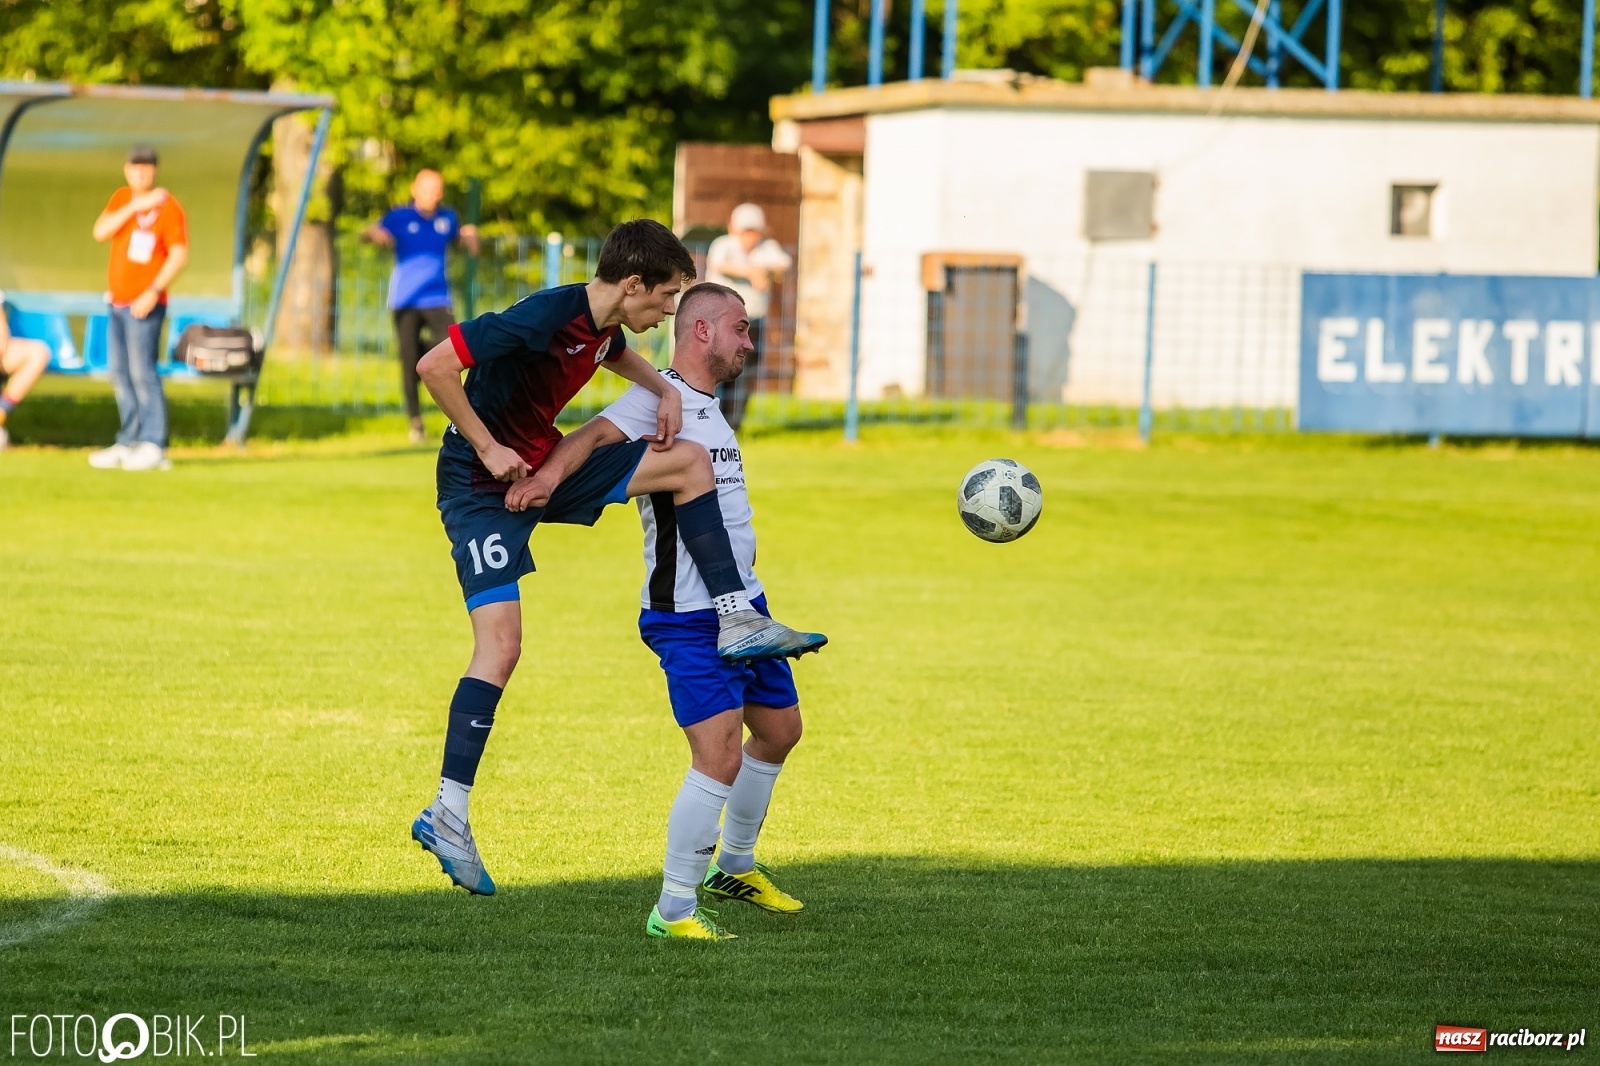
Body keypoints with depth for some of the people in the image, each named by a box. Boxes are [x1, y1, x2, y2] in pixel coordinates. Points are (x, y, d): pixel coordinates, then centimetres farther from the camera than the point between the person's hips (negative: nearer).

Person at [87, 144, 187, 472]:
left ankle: (153, 446, -15)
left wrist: (153, 292, -24)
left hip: (144, 304, -8)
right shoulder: (122, 199, 12)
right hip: (117, 301, 8)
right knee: (120, 374, 10)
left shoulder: (168, 207, -9)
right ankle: (129, 442, 17)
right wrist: (133, 207, -11)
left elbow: (179, 255, -15)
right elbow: (100, 232, -1)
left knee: (142, 372, -14)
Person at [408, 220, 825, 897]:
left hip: (544, 471, 8)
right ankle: (447, 813, -13)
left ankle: (737, 621, 4)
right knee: (500, 646, -16)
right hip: (483, 488, -8)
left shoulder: (604, 324, 0)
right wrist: (488, 448, -23)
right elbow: (434, 367, -27)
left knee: (688, 461, 2)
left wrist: (664, 390, 9)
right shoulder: (544, 318, -26)